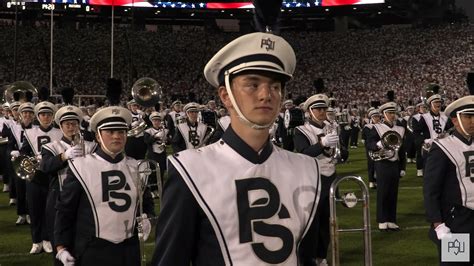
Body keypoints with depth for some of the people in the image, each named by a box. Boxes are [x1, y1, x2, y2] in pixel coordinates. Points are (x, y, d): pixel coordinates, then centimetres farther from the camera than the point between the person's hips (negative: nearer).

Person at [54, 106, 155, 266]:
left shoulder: (136, 167, 6)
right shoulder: (81, 167, -8)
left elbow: (146, 200, 20)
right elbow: (65, 208, -4)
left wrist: (146, 218, 0)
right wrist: (62, 247, -6)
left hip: (129, 250, 4)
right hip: (92, 251, -4)